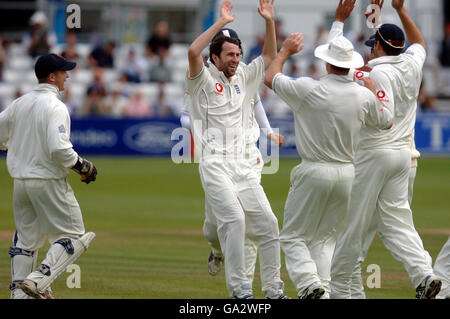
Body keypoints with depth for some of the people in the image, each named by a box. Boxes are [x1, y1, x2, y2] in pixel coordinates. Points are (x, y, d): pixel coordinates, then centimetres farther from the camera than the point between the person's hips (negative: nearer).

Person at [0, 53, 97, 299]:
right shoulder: (55, 107, -15)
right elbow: (58, 148, -25)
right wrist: (83, 166, -11)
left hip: (20, 181, 8)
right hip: (48, 181, -8)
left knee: (26, 239, 16)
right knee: (72, 235, -1)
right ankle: (38, 280, -16)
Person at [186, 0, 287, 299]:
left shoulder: (243, 78, 18)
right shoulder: (204, 80, -1)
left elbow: (269, 56, 20)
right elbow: (193, 52, -20)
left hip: (242, 163, 7)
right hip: (215, 164, -7)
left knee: (267, 222, 1)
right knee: (234, 219, -22)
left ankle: (273, 289, 8)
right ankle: (240, 289, -20)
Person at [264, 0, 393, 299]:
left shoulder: (309, 90, -14)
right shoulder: (364, 96, -2)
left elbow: (271, 77, 2)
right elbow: (386, 121, 18)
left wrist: (285, 51, 18)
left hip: (314, 172, -4)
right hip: (347, 173, 4)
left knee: (293, 236, 4)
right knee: (325, 237, 16)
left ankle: (310, 283, -18)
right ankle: (324, 288, 3)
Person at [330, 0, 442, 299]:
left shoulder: (377, 73, -15)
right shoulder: (412, 64, 7)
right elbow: (420, 42, 31)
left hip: (373, 153, -7)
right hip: (403, 153, 7)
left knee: (354, 222, 1)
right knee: (396, 220, 5)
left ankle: (339, 287, 8)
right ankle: (424, 273, -14)